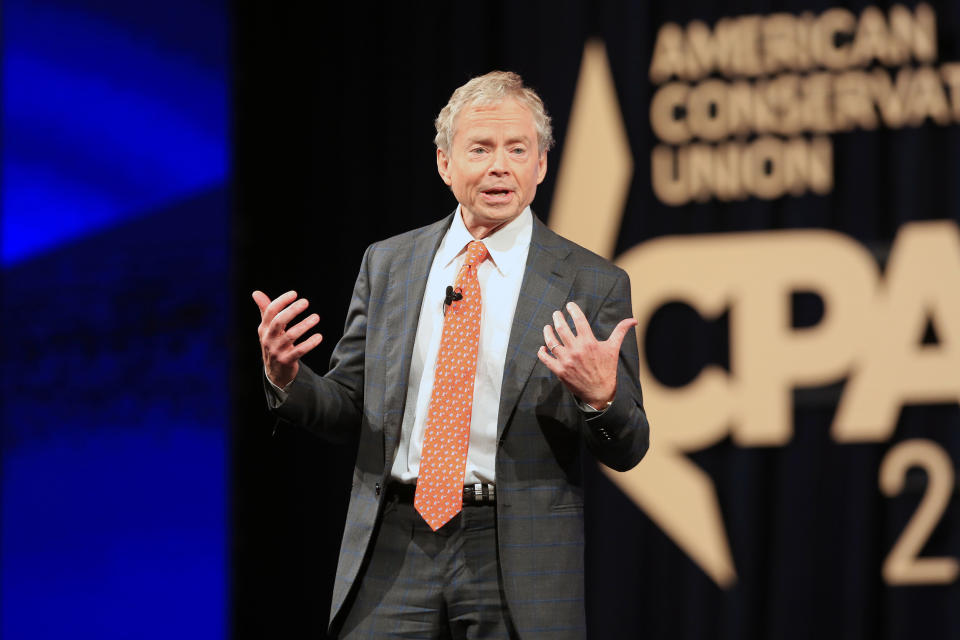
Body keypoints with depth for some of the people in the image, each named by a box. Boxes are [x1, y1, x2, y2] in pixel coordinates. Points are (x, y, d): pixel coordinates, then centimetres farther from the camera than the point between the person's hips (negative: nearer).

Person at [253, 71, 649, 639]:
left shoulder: (592, 284, 0)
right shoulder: (387, 264, 10)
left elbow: (626, 451, 0)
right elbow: (350, 406, 13)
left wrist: (602, 398, -22)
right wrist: (286, 377, -8)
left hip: (515, 557, -2)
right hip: (393, 551, 2)